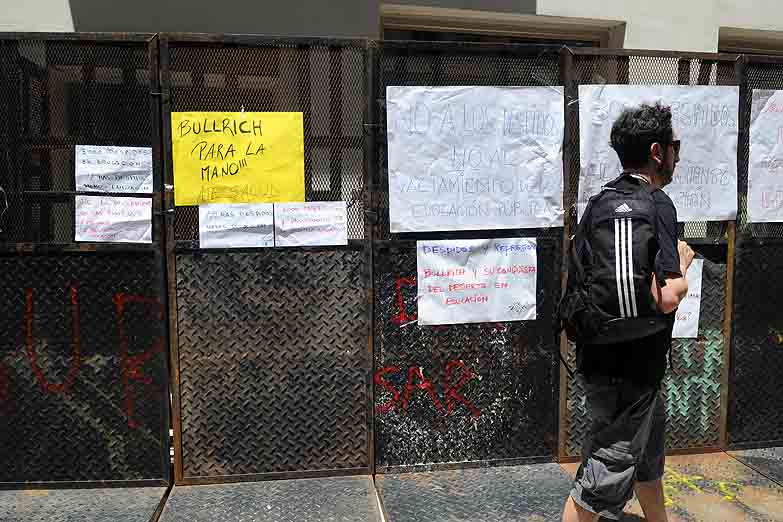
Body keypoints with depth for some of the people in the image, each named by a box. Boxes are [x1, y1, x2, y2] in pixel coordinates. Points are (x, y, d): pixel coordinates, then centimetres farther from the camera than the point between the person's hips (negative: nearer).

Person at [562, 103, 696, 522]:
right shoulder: (656, 205, -20)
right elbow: (666, 298, -27)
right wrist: (682, 262, -7)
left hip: (603, 354, 10)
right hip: (627, 366, -10)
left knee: (648, 448, 29)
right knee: (608, 471, 3)